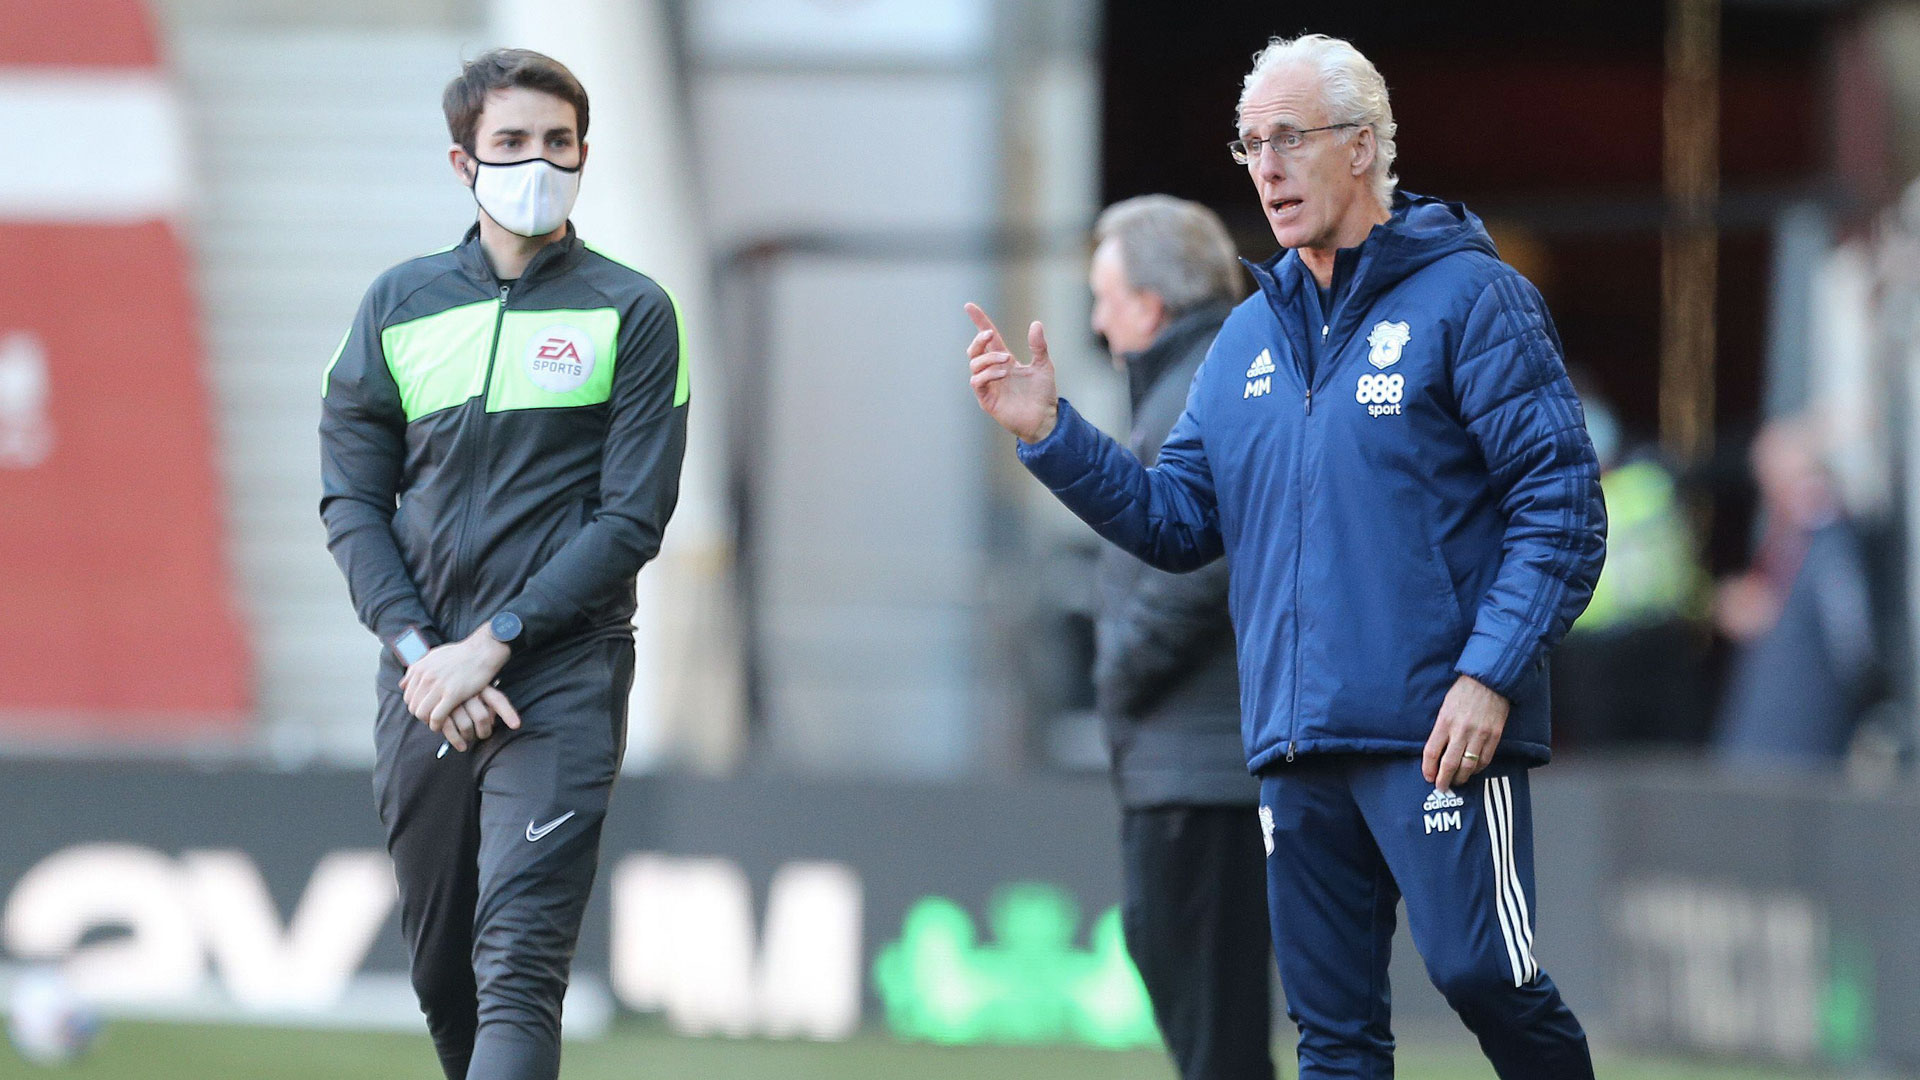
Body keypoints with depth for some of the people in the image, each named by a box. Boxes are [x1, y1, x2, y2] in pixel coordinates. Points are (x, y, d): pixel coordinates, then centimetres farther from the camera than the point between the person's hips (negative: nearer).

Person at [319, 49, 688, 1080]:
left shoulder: (631, 313, 2)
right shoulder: (400, 304, 10)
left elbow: (632, 518, -4)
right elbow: (352, 499, 8)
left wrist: (494, 642, -12)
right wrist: (417, 648, -7)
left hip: (563, 682, -4)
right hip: (423, 684, 4)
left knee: (518, 965, -16)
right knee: (441, 970, 10)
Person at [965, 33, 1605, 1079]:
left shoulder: (1467, 296, -4)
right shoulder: (1249, 337, 17)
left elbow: (1560, 506, -8)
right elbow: (1179, 521, 16)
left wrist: (1490, 676, -17)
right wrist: (1050, 433, 3)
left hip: (1440, 733, -6)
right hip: (1298, 741, 6)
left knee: (1480, 976, -13)